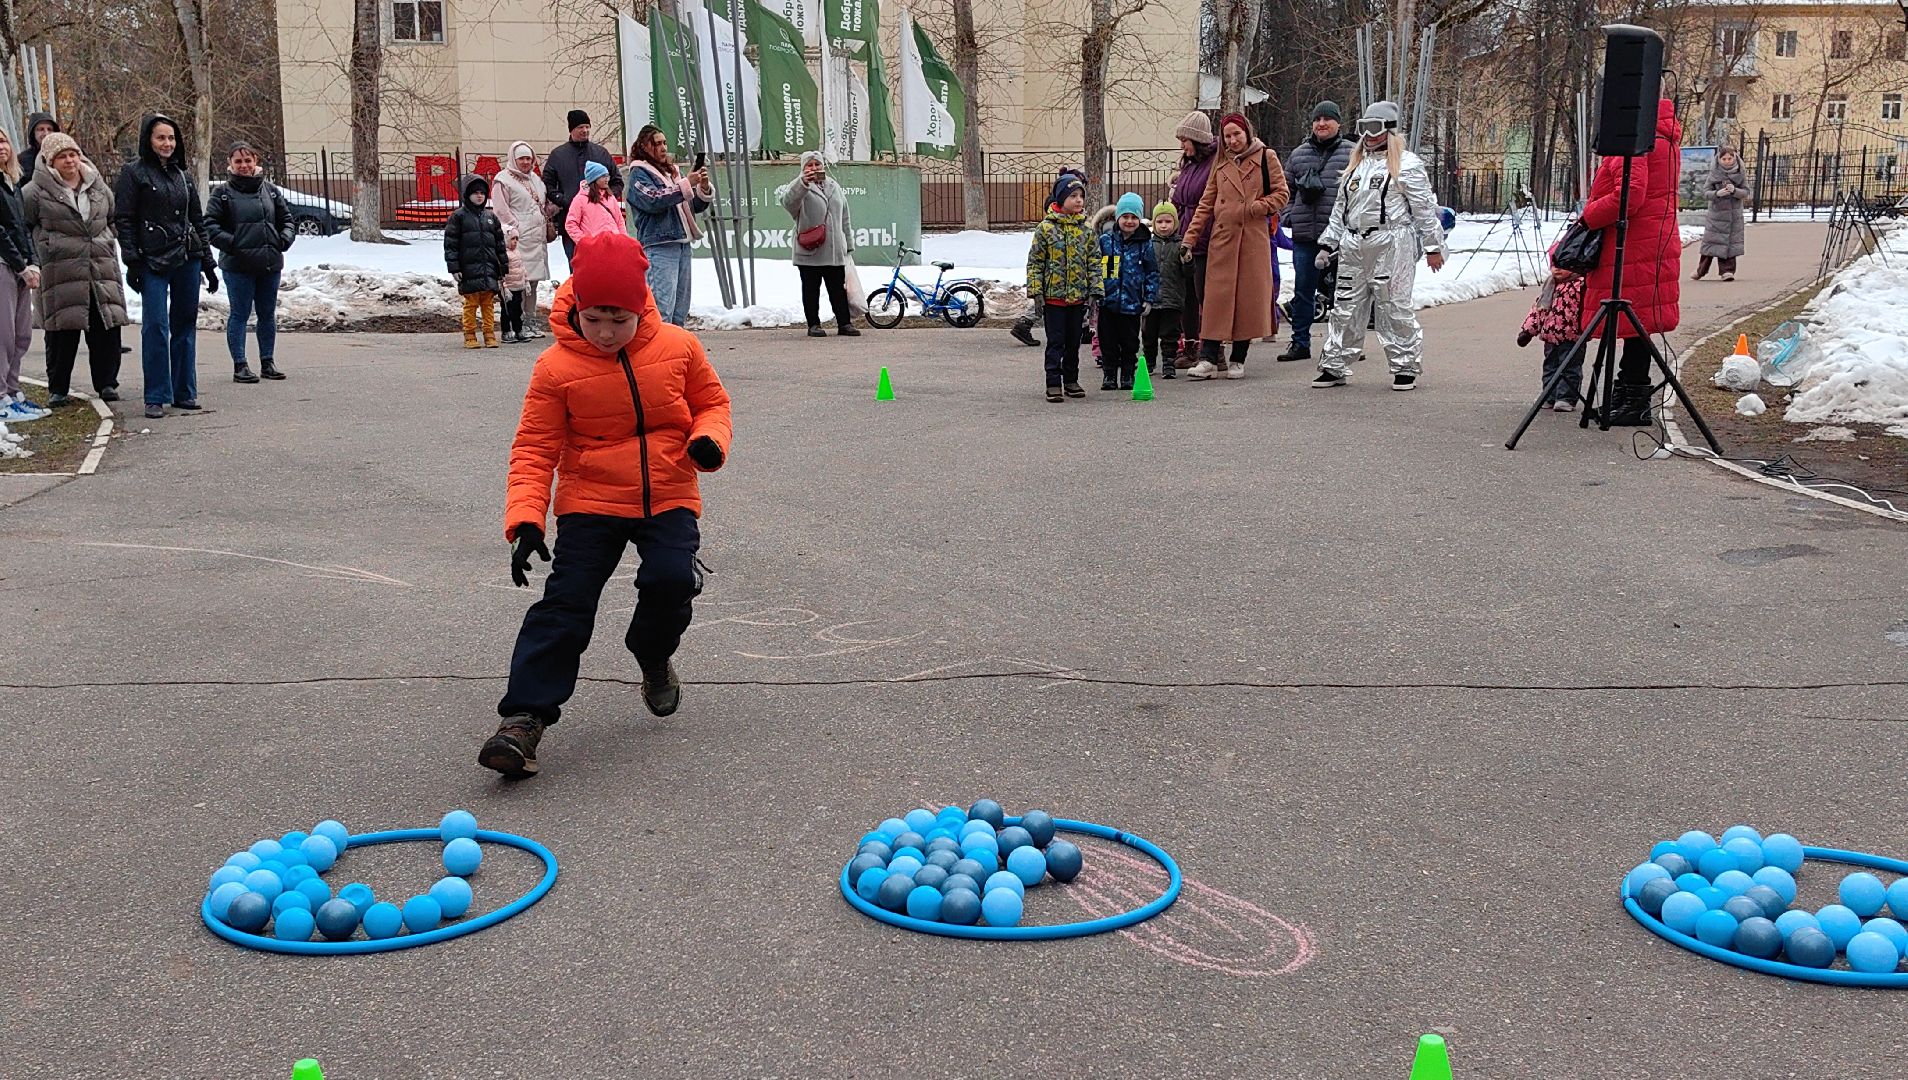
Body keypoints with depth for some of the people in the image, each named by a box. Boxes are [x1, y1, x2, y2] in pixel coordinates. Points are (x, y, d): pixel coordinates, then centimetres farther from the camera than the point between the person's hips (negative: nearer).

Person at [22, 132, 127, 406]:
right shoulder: (37, 191, -1)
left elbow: (112, 219, 28)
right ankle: (57, 389, 8)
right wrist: (45, 248, 1)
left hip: (102, 269, 4)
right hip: (60, 272, -4)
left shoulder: (99, 187, 13)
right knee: (63, 333, -2)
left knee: (106, 329, 2)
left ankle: (106, 383, 15)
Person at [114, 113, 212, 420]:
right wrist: (132, 261, -12)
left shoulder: (184, 175, 16)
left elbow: (198, 221, 19)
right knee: (156, 326, -9)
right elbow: (123, 220, -3)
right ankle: (156, 397, -5)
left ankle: (184, 392, 15)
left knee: (185, 324, 7)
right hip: (153, 260, -5)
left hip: (187, 259, 5)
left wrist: (208, 263, 15)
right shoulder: (134, 174, 1)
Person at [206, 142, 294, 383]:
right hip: (238, 266, -4)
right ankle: (240, 365, 4)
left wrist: (285, 239, 0)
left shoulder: (269, 190, 10)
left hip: (270, 263, 4)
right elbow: (210, 225, -6)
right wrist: (231, 243, -17)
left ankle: (268, 362, 21)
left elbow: (286, 218, 17)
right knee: (239, 314, -1)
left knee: (268, 314, 11)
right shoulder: (223, 194, -2)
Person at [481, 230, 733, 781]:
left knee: (671, 580, -21)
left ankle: (654, 658, 13)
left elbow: (712, 402, 12)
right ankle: (523, 716, -8)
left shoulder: (677, 348, -3)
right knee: (566, 601, -11)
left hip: (668, 499, 1)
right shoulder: (556, 367, -8)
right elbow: (534, 449, -6)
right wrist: (525, 519, -18)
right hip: (591, 502, -1)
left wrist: (709, 438, -12)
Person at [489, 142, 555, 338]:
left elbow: (546, 204, 31)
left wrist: (547, 226, 17)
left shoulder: (535, 179, 21)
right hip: (518, 239, -8)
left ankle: (531, 320, 19)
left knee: (534, 280, 11)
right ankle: (518, 324, -11)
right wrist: (517, 228, -13)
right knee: (519, 280, -12)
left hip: (537, 238, 8)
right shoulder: (503, 180, -2)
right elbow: (501, 211, -9)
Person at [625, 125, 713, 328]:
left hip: (683, 244, 8)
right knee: (662, 306, -17)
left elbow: (697, 205, 21)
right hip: (659, 245, -8)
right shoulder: (639, 172, 1)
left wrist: (704, 188, 0)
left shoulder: (673, 171, 20)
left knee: (680, 309, 11)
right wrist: (687, 184, -18)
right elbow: (654, 200, -17)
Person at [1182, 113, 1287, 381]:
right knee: (1216, 297, -4)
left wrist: (1252, 209, -12)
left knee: (1249, 296, 0)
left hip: (1253, 237, -2)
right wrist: (1190, 238, 5)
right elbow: (1206, 203, 12)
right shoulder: (1220, 163, 15)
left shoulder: (1266, 158, 5)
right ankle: (1208, 359, -5)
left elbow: (1281, 194, 1)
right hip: (1221, 238, 3)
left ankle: (1238, 360, 8)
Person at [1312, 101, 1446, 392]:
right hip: (1353, 247, 6)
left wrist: (1433, 247, -5)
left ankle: (1406, 367, 7)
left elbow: (1424, 209, -3)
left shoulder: (1407, 164, -1)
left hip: (1392, 245, -6)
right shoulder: (1356, 165, 20)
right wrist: (1327, 245, 19)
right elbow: (1340, 209, 23)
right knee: (1345, 306, 6)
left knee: (1394, 307, -4)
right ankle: (1334, 367, 12)